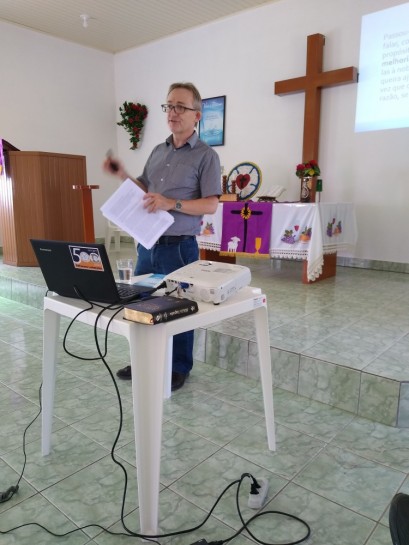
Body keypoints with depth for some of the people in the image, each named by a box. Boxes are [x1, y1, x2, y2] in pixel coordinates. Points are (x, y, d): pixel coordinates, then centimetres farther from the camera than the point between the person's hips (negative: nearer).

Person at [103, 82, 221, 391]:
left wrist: (172, 204, -24)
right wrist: (123, 175, 3)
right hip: (148, 244, 7)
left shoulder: (206, 156, -6)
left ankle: (179, 368, 24)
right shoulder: (158, 151, 13)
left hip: (179, 248, -6)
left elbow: (211, 205, -13)